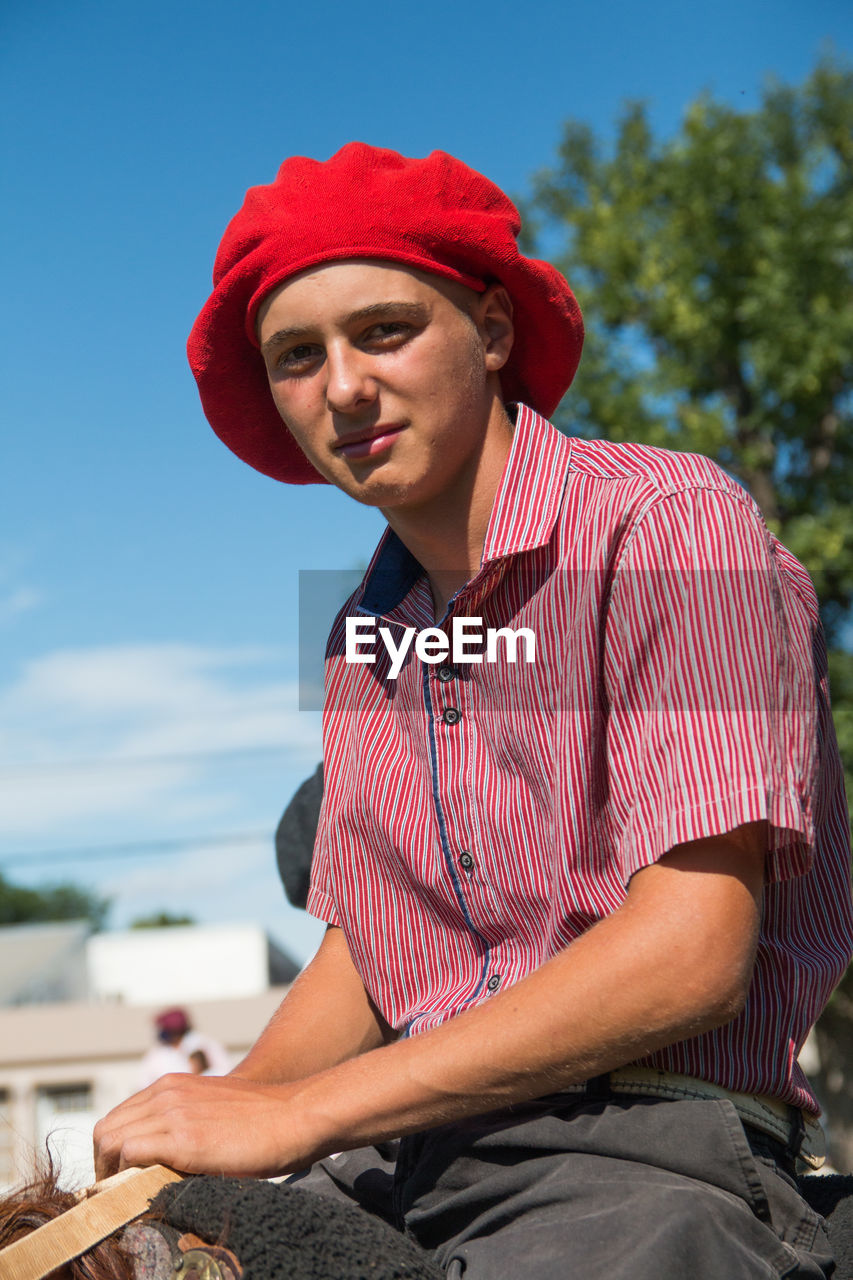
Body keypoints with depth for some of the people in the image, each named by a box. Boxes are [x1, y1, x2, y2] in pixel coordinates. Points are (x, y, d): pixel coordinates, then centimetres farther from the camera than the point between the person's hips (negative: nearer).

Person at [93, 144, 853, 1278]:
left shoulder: (664, 524, -9)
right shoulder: (365, 641, 14)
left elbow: (692, 954, -18)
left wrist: (296, 1114, -17)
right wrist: (213, 1112, -3)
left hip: (650, 1146, -5)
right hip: (391, 1159, 5)